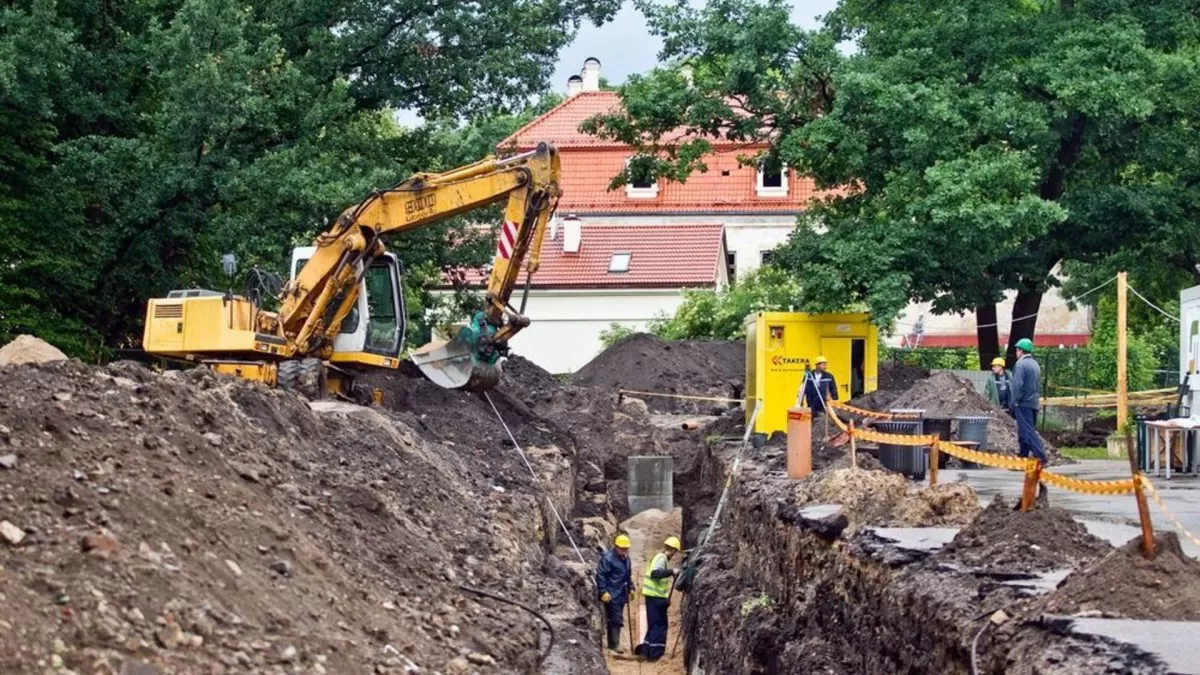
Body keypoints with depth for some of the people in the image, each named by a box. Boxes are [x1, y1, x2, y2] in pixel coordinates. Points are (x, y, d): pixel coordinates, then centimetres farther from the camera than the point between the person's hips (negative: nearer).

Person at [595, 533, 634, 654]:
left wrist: (630, 588, 19)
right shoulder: (608, 558, -14)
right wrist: (603, 592, -20)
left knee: (618, 620, 11)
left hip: (621, 594, 8)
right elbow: (600, 575, -16)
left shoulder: (626, 558, 13)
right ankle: (614, 645, -9)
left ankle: (613, 643, 18)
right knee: (615, 619, -11)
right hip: (611, 594, -8)